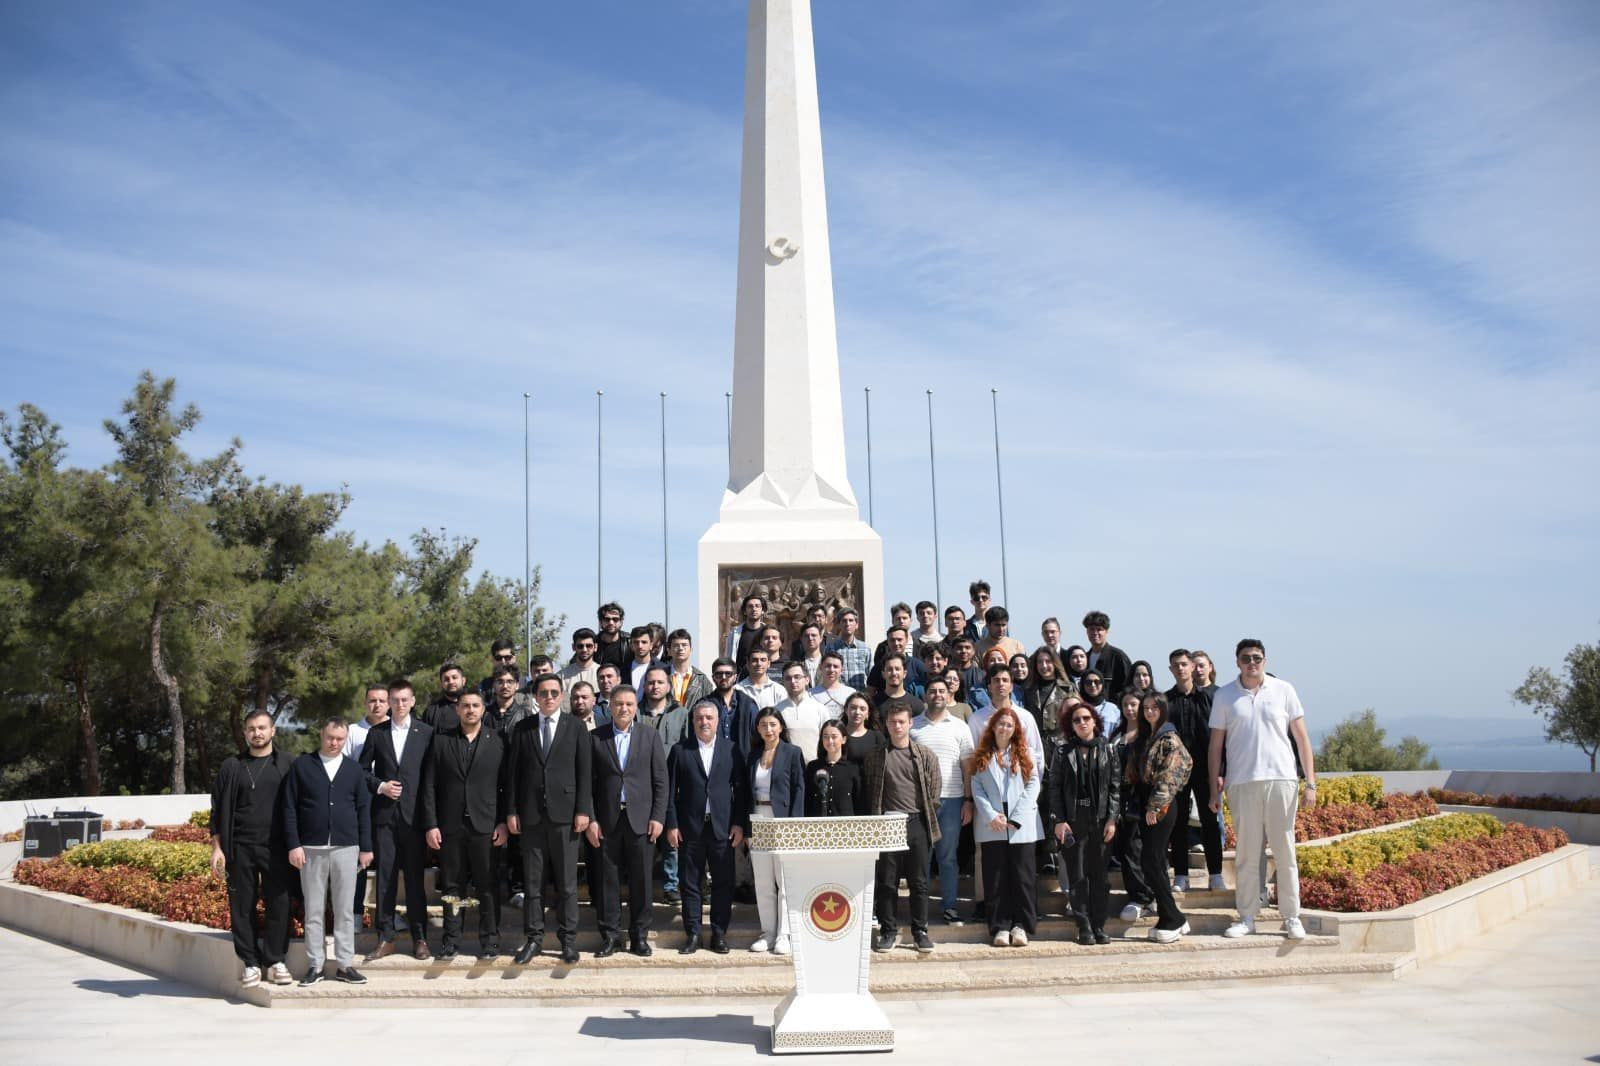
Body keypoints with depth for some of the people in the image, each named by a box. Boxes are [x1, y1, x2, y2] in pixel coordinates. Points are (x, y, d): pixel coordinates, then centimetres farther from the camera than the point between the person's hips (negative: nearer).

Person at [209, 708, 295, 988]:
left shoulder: (286, 765, 7)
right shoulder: (232, 767, 8)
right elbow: (219, 810, 8)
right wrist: (217, 847, 2)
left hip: (276, 849, -1)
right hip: (240, 849, 1)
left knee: (279, 904, -2)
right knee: (242, 907, 3)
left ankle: (274, 960, 8)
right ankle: (251, 963, 11)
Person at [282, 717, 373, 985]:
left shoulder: (354, 769, 9)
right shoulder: (301, 765, 3)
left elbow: (363, 810, 10)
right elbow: (289, 807, 1)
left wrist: (366, 847, 5)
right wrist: (293, 845, -6)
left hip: (346, 848, 1)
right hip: (311, 849, -1)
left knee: (344, 910, 4)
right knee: (313, 910, 4)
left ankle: (345, 964, 10)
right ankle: (315, 965, 11)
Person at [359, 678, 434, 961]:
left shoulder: (426, 733, 4)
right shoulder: (376, 733, 9)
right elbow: (362, 770, 13)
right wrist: (380, 786, -6)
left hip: (414, 813, -2)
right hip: (384, 813, 2)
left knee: (415, 876, 2)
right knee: (385, 876, 3)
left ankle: (419, 937, 10)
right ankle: (386, 938, 10)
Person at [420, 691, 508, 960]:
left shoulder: (497, 742, 5)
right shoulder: (441, 742, 7)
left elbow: (506, 786, 4)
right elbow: (429, 786, 5)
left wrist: (503, 823, -3)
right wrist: (430, 825, -1)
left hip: (485, 826, -1)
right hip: (450, 827, 1)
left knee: (487, 887, 1)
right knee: (451, 887, 7)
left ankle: (490, 940, 11)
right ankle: (451, 938, 17)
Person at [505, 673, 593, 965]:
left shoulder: (576, 728, 4)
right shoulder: (522, 729, 9)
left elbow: (585, 773, 1)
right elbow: (513, 772, 8)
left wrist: (583, 810, -6)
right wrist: (511, 811, 1)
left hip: (564, 814, -2)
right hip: (531, 815, 2)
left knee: (567, 882, 2)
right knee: (532, 881, 6)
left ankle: (568, 940, 10)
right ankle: (533, 938, 14)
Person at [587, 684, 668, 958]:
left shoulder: (650, 735, 6)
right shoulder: (596, 737, 5)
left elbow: (660, 780, 4)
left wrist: (658, 817, -3)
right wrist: (591, 819, -3)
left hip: (641, 819, 0)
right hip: (607, 820, 0)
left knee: (641, 881, 3)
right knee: (609, 880, 4)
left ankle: (640, 936, 14)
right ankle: (610, 935, 14)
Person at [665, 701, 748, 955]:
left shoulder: (732, 750, 5)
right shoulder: (680, 750, 4)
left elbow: (741, 789, 5)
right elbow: (670, 790, 2)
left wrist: (739, 824, -1)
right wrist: (672, 824, -4)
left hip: (723, 828, 0)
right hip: (690, 828, 0)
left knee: (723, 883, 4)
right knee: (690, 884, 4)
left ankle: (719, 933, 14)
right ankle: (693, 934, 13)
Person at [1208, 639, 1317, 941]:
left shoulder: (1283, 690, 5)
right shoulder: (1224, 696, 6)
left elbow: (1301, 737, 7)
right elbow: (1216, 744, 9)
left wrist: (1310, 781, 1)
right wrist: (1214, 789, 5)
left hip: (1281, 780, 0)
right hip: (1241, 783, 0)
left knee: (1285, 852, 2)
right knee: (1246, 854, 4)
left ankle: (1292, 918, 11)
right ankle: (1247, 918, 12)